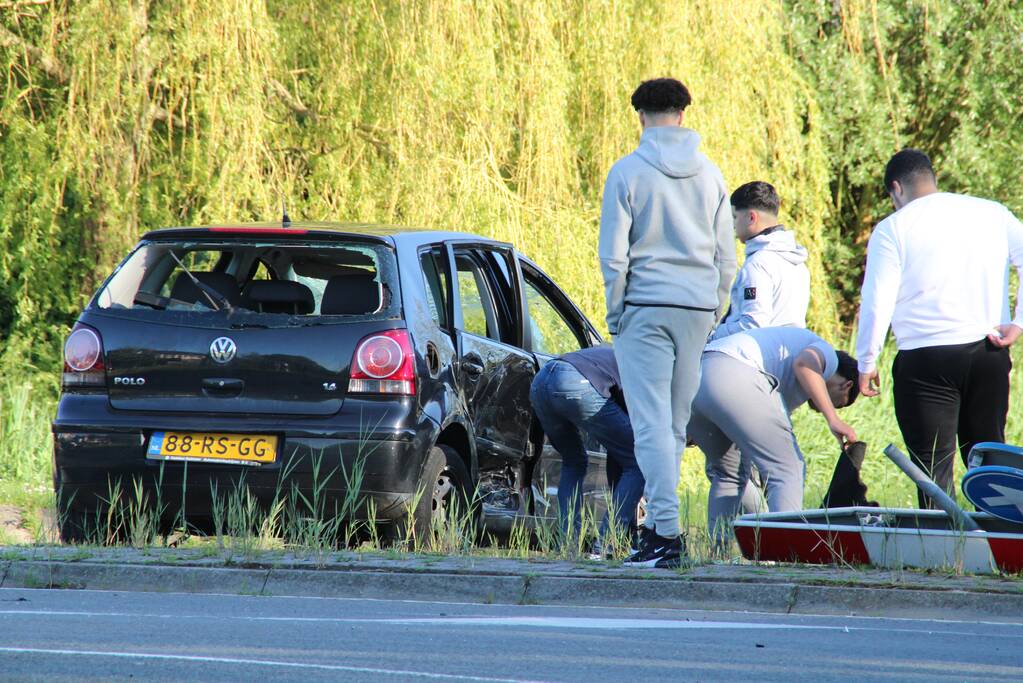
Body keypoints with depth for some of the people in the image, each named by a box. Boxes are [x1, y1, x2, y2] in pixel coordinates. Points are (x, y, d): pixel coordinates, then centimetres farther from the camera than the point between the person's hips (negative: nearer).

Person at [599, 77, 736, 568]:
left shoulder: (628, 172, -5)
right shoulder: (709, 175, 7)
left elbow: (613, 255, -8)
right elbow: (726, 257, 10)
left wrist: (615, 312, 1)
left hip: (646, 306, -4)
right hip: (698, 307, 4)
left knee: (652, 423, -6)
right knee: (675, 424, 12)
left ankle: (666, 532, -15)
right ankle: (657, 523, 16)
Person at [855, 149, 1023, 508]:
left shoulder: (893, 229, -3)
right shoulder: (992, 214, 8)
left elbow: (877, 301, -6)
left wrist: (866, 364, 4)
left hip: (925, 360, -4)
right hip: (988, 355, 4)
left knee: (934, 466, 0)